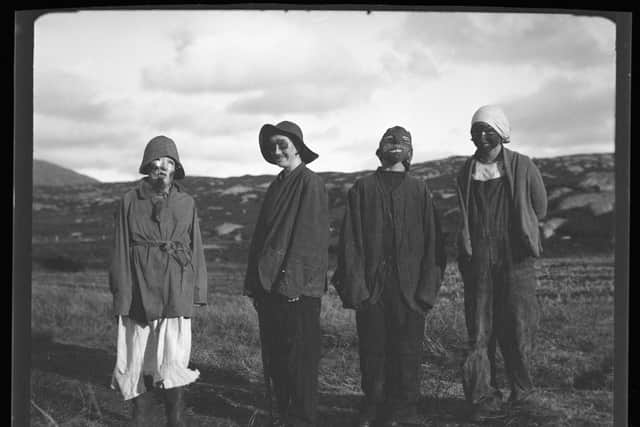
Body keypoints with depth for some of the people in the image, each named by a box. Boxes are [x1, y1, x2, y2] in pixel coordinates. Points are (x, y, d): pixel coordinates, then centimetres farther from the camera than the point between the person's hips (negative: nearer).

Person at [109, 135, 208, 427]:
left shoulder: (187, 203, 8)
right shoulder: (130, 201, 4)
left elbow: (195, 250, 9)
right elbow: (120, 251, 3)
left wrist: (197, 292, 5)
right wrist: (121, 296, -2)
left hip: (176, 293, 0)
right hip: (139, 291, 0)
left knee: (174, 362, -6)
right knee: (136, 361, 5)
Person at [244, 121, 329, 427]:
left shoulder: (310, 184, -7)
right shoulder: (277, 186, 16)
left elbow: (310, 238, -13)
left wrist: (292, 282, -18)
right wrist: (255, 282, 11)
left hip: (297, 289, -8)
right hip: (269, 286, 8)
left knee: (299, 361, -1)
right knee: (273, 359, 11)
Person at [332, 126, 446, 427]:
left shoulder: (420, 191, 8)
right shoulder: (362, 189, 7)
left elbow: (432, 243, 4)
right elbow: (350, 241, 1)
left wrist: (427, 288, -5)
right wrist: (354, 286, -8)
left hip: (408, 289, 0)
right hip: (371, 288, 0)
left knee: (407, 352, 3)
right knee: (372, 351, 6)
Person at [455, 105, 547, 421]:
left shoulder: (523, 167, 2)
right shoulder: (466, 173, 10)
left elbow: (539, 210, 9)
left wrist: (519, 229, 11)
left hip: (515, 259, -2)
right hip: (477, 261, 2)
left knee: (517, 328, -1)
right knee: (479, 331, -1)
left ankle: (521, 392, 19)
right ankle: (484, 398, 4)